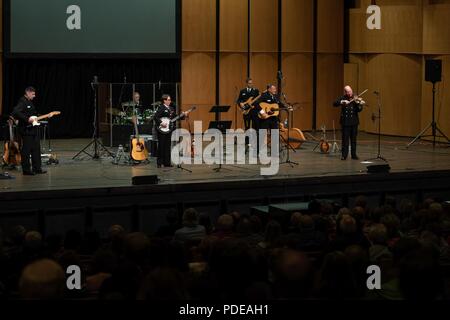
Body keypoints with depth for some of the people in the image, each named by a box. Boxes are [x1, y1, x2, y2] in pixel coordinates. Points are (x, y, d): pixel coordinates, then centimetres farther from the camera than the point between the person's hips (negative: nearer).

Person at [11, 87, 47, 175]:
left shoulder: (30, 102, 15)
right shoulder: (22, 102, -14)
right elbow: (15, 112, -27)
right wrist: (27, 119, -28)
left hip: (33, 129, 10)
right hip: (26, 130, -9)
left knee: (36, 149, 12)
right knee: (26, 150, -2)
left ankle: (37, 168, 18)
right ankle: (26, 170, 4)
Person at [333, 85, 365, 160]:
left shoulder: (355, 99, 1)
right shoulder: (342, 98, 1)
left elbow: (359, 110, -5)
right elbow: (335, 104, -11)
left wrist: (360, 105, -26)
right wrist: (342, 102, -26)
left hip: (354, 122, 1)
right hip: (345, 122, -1)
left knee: (353, 139, 7)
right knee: (345, 139, -1)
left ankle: (354, 155, 15)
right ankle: (344, 155, 4)